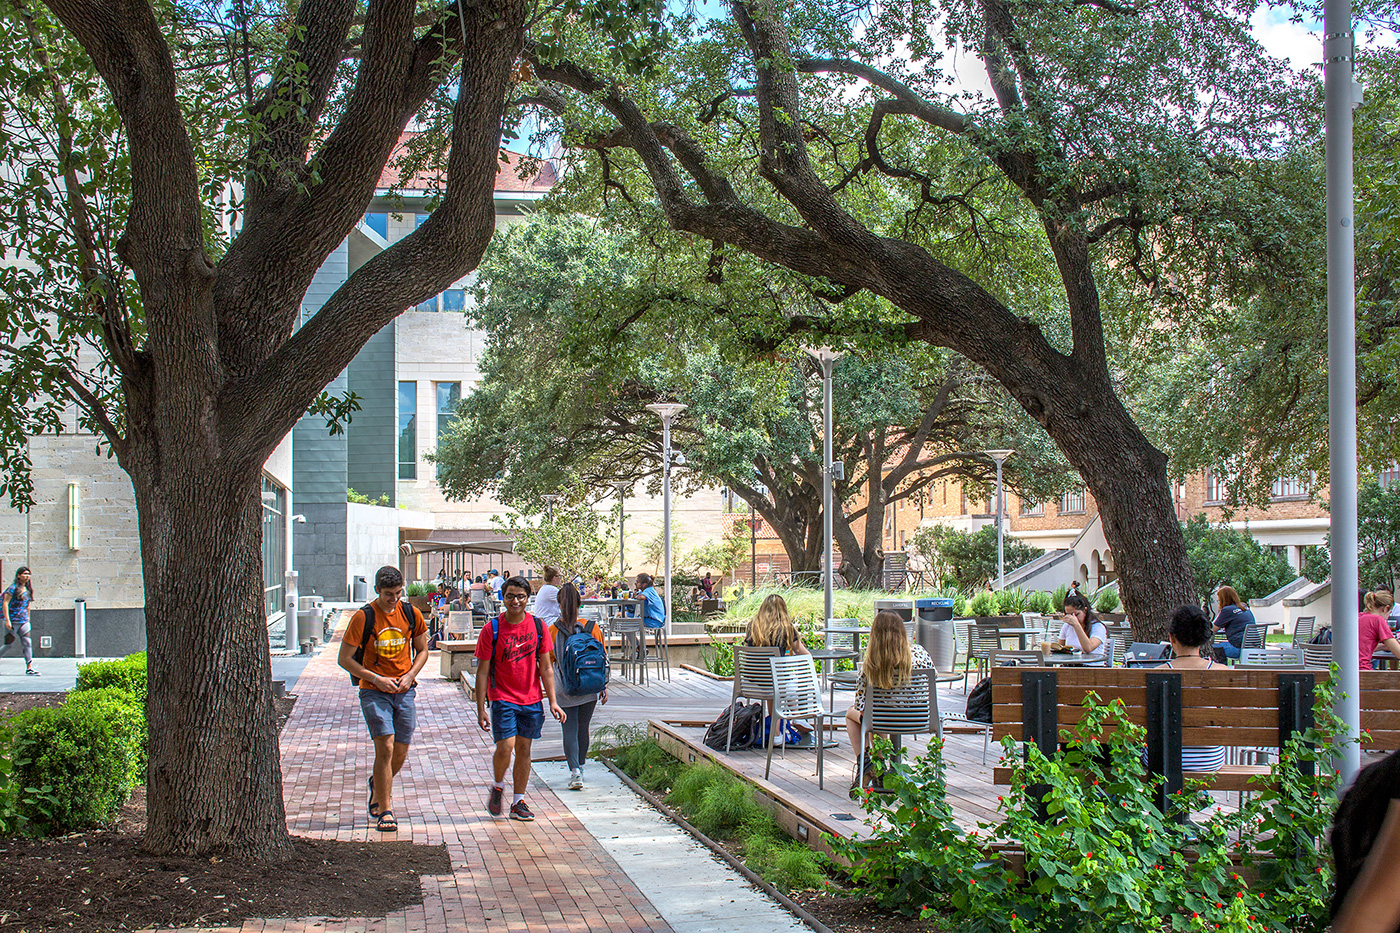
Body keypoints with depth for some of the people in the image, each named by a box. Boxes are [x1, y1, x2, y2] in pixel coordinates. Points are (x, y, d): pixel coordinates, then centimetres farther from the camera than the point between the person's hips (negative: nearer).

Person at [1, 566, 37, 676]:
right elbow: (5, 603, -12)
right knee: (8, 644, 1)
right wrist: (7, 620, -17)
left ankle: (29, 668, -5)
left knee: (27, 643, -3)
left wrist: (28, 618, 21)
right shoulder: (13, 588, -10)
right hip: (13, 621, -6)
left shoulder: (27, 589, 11)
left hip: (24, 621, 6)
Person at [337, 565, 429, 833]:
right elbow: (345, 659, -6)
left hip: (404, 691, 4)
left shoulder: (411, 615, 1)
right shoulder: (363, 618, -10)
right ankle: (385, 811, -6)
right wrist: (377, 679, -13)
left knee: (400, 753, 8)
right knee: (385, 747, -14)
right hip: (374, 692, -4)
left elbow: (422, 650, 14)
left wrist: (410, 675, -4)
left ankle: (378, 785, 39)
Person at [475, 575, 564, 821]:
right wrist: (481, 709, -5)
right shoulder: (492, 629, -7)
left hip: (532, 700, 3)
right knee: (505, 747, -14)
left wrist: (553, 702, 2)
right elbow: (482, 672, -3)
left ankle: (519, 802, 16)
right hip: (503, 699, -3)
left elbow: (545, 668, 7)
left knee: (524, 749, 6)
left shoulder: (538, 626, 2)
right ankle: (498, 787, 15)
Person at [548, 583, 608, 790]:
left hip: (564, 688, -2)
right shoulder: (592, 628, -4)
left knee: (569, 730, 1)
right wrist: (603, 687, 11)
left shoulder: (552, 631, -8)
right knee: (583, 728, 17)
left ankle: (575, 771, -13)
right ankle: (579, 768, 31)